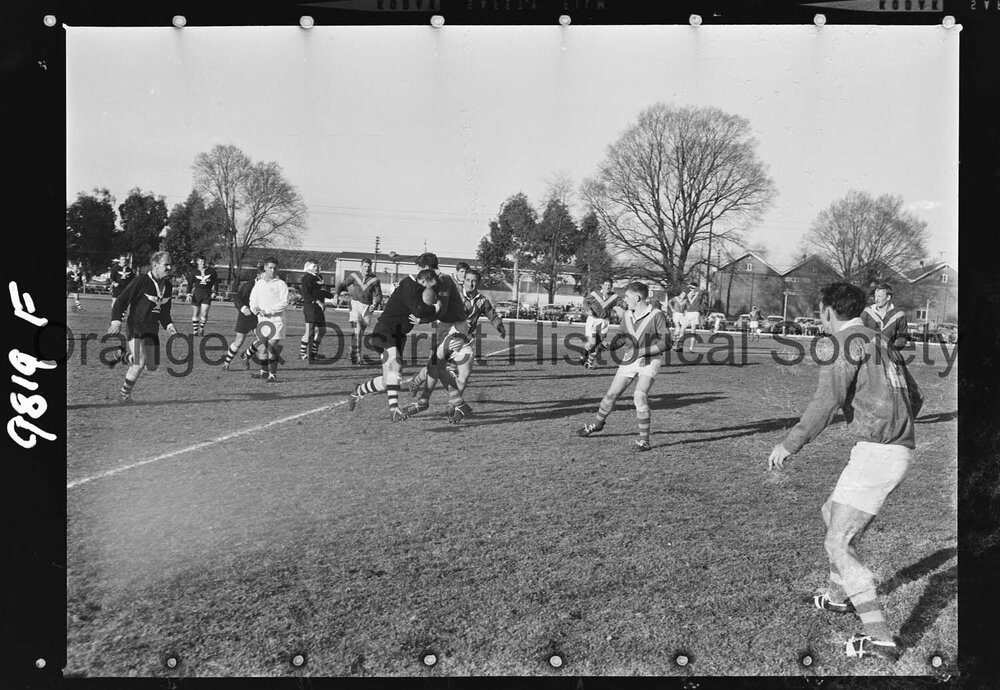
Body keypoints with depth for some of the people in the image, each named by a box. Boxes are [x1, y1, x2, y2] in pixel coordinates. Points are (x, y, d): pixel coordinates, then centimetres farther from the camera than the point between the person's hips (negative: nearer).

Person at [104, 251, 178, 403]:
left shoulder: (168, 286, 7)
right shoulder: (142, 281, -14)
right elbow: (121, 300, -11)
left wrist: (168, 325, 5)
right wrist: (116, 321, -20)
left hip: (152, 330, 7)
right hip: (136, 327, -7)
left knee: (152, 366, 6)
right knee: (140, 364, -17)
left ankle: (122, 355, 31)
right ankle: (125, 393, 6)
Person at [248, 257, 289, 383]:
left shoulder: (281, 284, -1)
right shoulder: (258, 284, 13)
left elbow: (284, 303, -10)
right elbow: (252, 301, 14)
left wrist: (268, 311, -15)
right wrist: (256, 309, -9)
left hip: (276, 321, -4)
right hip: (262, 320, 4)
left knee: (272, 347, -9)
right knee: (262, 347, 9)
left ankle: (273, 374, -3)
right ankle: (264, 372, 25)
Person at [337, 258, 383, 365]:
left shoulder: (374, 280, 1)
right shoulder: (354, 276, 0)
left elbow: (378, 295, 3)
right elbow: (342, 285, 5)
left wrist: (375, 304, -15)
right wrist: (336, 294, -12)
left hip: (367, 307, 2)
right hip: (355, 304, -2)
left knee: (361, 333, 9)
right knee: (357, 330, -17)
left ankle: (360, 357, 23)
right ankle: (355, 356, -16)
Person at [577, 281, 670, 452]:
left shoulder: (657, 316, -14)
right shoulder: (626, 316, 5)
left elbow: (665, 343, -15)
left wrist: (642, 351, -22)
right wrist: (617, 342, -5)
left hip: (649, 360, -6)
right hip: (629, 360, 6)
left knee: (640, 396, -23)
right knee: (611, 394, 10)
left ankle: (644, 440, -10)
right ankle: (597, 423, 36)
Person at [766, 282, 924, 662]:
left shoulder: (839, 342, -9)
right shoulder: (881, 342, 19)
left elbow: (828, 399, -24)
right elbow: (914, 397, 27)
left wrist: (790, 444, -24)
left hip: (874, 452, -10)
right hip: (899, 450, 10)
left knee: (838, 545, -7)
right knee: (832, 512, 27)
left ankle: (880, 636, -10)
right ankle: (839, 596, 40)